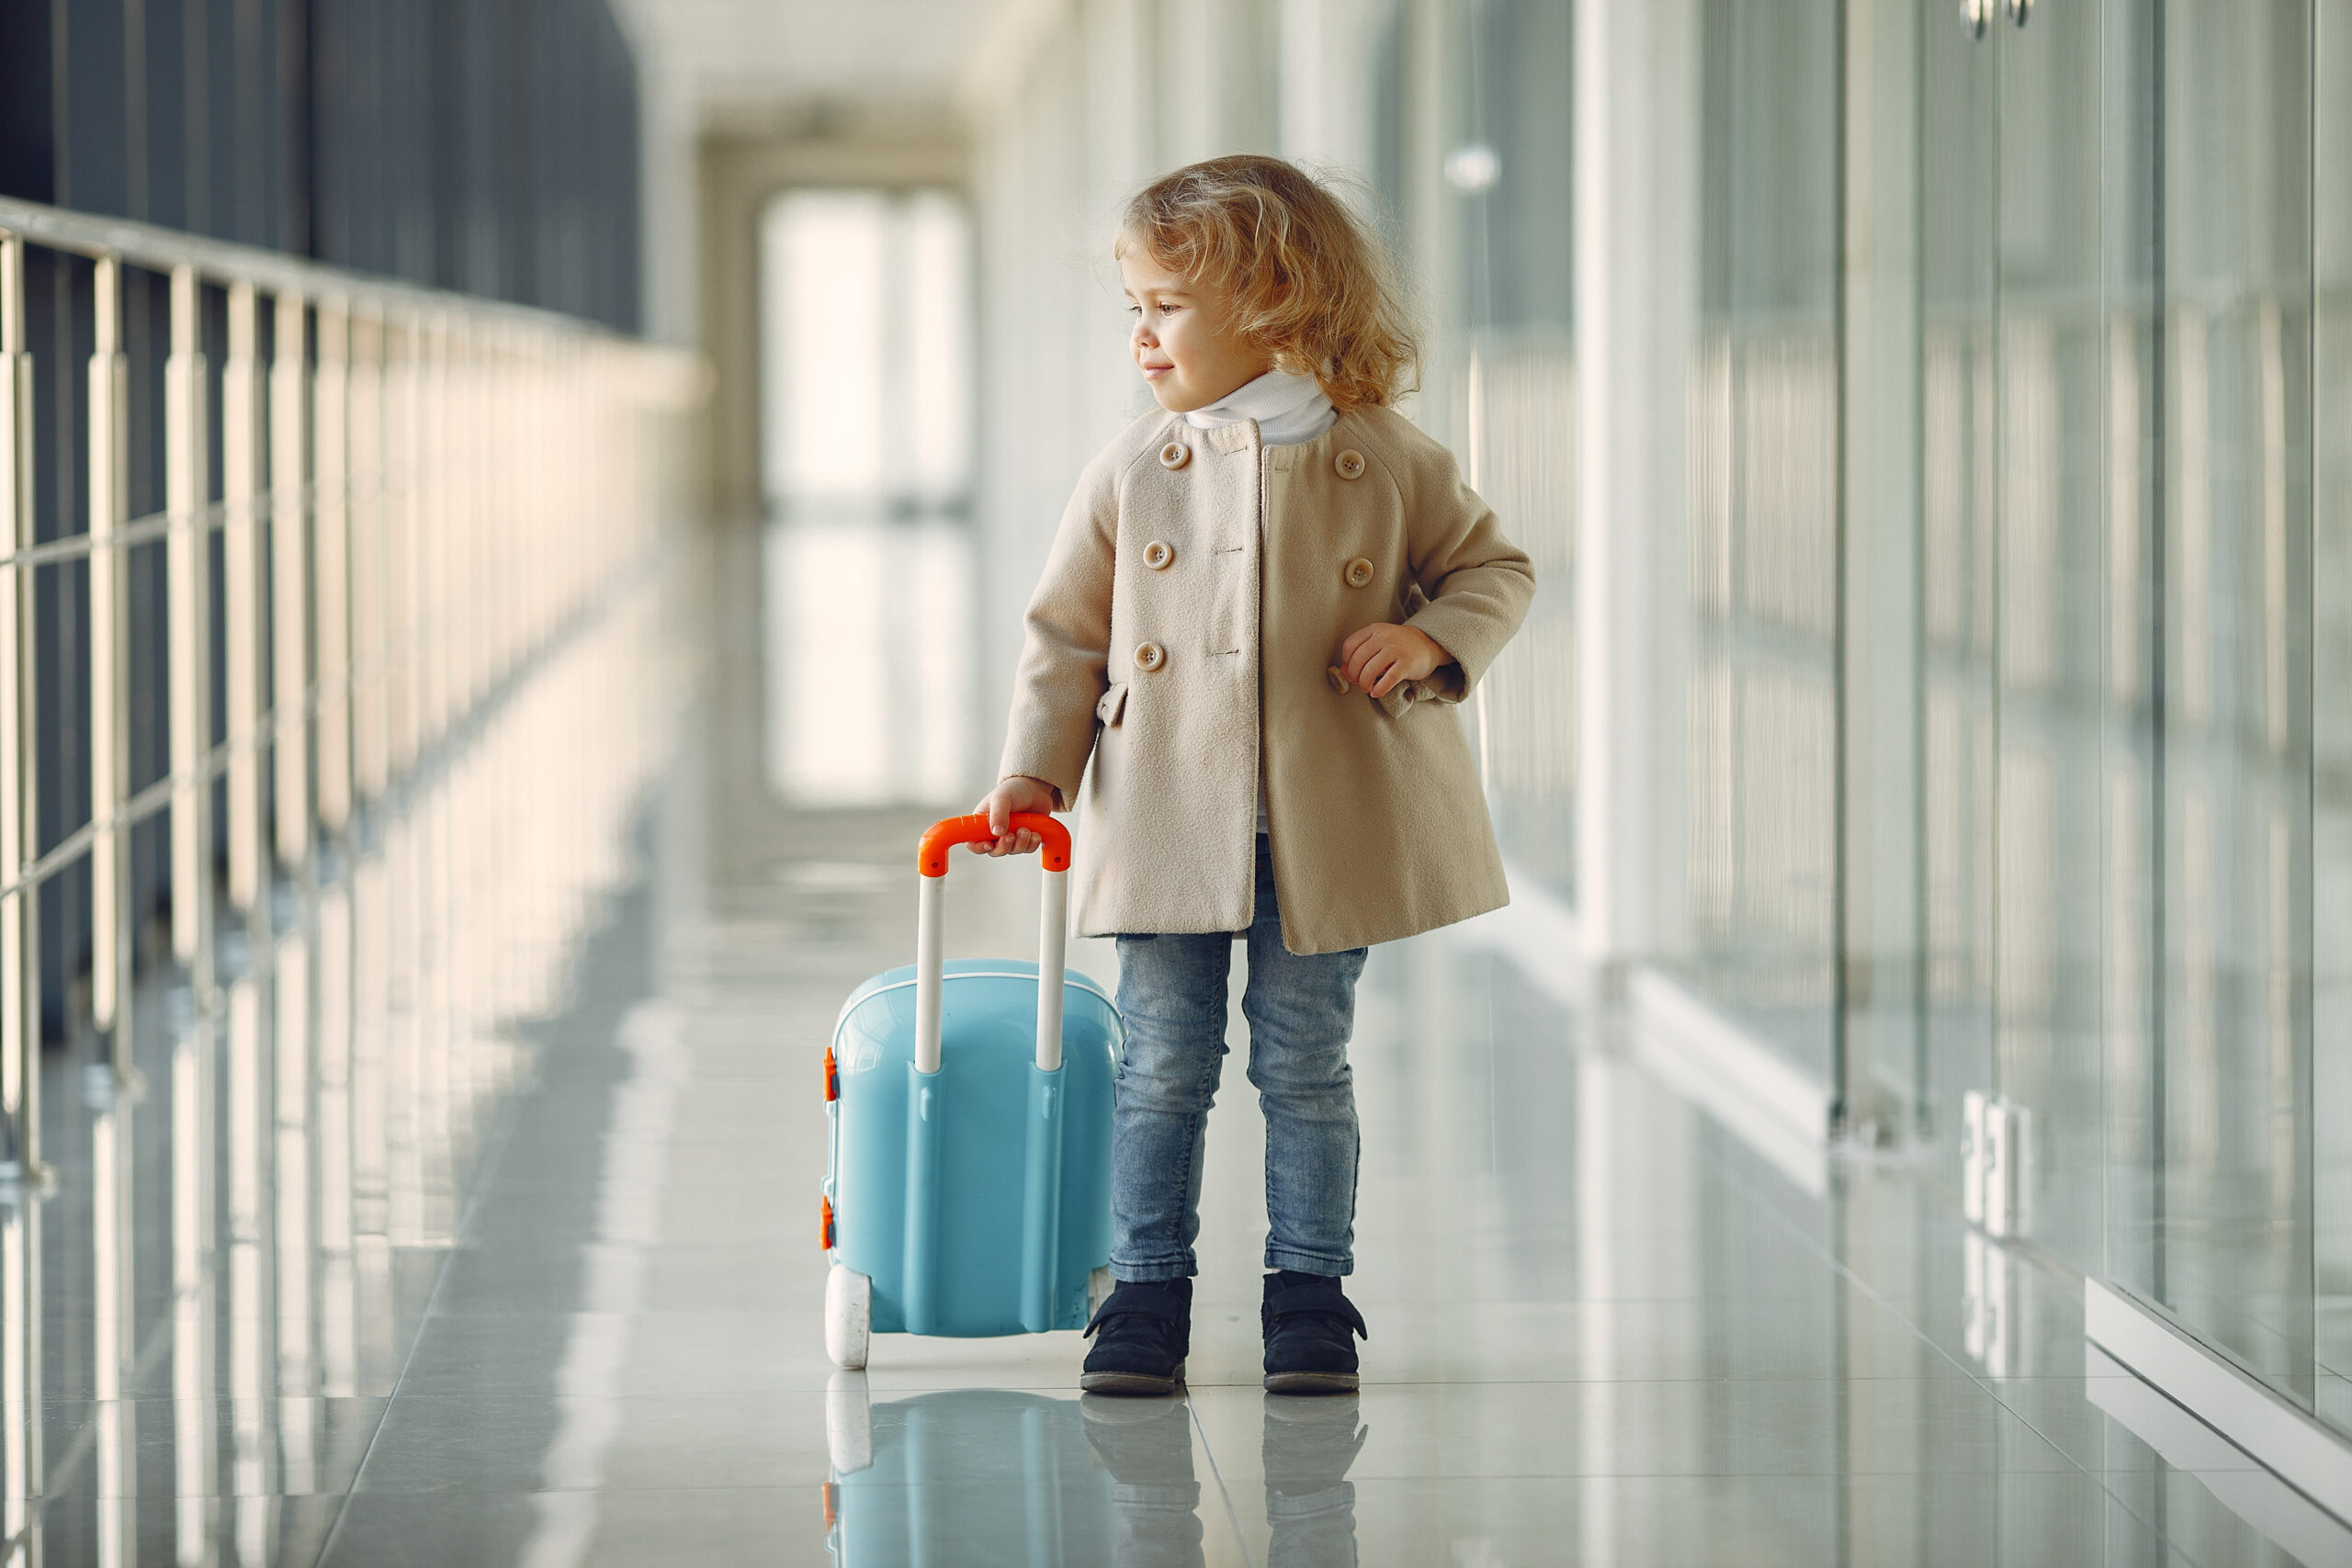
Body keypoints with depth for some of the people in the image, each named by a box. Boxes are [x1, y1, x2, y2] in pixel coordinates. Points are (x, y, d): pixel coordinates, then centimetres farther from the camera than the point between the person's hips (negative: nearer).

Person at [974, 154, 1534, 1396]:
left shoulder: (1385, 459, -2)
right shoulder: (1131, 473, 1)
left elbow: (1493, 568, 8)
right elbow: (1067, 631, 7)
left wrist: (1430, 641, -11)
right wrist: (1032, 770, -2)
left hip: (1327, 824, -1)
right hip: (1171, 821, 1)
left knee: (1306, 1065, 7)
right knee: (1163, 1066, 5)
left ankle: (1309, 1294, 17)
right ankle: (1146, 1294, 13)